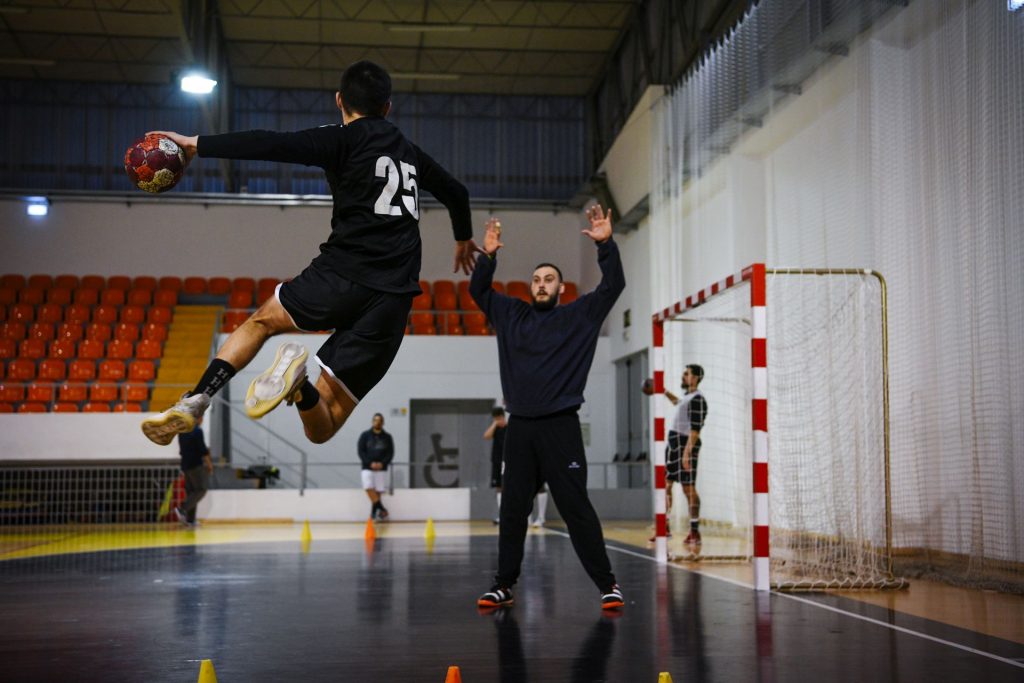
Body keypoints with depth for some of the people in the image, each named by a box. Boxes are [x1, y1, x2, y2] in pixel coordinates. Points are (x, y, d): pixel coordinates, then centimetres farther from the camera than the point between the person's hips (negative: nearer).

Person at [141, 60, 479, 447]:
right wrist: (464, 238, 60)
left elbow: (273, 146, -9)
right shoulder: (409, 153, 24)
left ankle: (195, 401, 5)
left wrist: (197, 144, -3)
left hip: (344, 274, -4)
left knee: (261, 322, 26)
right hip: (393, 302, 4)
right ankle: (299, 385, -26)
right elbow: (456, 192, 40)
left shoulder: (345, 140, 5)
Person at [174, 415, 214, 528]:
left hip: (185, 465, 8)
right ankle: (182, 509, -17)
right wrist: (209, 464, -5)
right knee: (201, 489, -3)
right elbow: (203, 450, -14)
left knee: (190, 491, 10)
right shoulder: (197, 431, -13)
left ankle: (190, 520, 8)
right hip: (196, 465, -8)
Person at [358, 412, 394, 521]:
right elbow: (361, 452, 0)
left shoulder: (387, 437, 7)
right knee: (369, 488, -21)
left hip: (381, 468, 1)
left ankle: (374, 510, 12)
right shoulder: (365, 435, 4)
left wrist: (382, 463, -12)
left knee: (378, 491, -3)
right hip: (367, 468, -1)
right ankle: (382, 509, -14)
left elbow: (390, 453, 5)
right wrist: (370, 463, -13)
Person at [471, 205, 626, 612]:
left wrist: (606, 244, -13)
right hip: (520, 427, 3)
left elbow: (614, 285, -2)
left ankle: (607, 585, 1)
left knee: (577, 509, -5)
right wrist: (488, 256, -1)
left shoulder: (578, 316, 7)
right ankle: (504, 586, 16)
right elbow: (478, 290, 14)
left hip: (561, 426, -3)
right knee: (512, 511, 8)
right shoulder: (511, 315, 15)